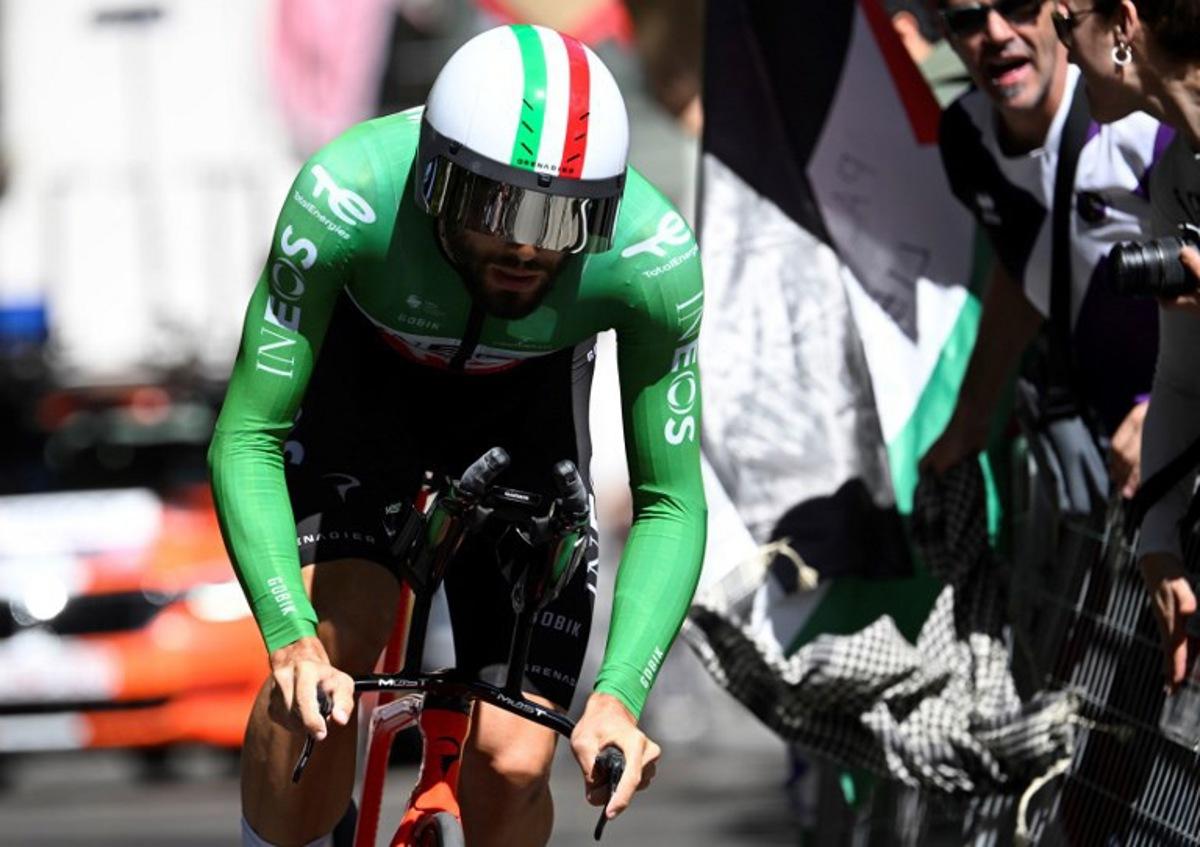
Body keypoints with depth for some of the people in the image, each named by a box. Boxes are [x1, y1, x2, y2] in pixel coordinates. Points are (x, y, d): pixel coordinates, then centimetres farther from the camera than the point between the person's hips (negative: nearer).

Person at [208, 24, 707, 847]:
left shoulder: (654, 258, -35)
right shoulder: (346, 199, -39)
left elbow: (671, 503, -24)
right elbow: (245, 439, -32)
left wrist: (619, 694, -39)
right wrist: (291, 639, -45)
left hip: (525, 405, 1)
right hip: (363, 372, -1)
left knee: (513, 764, -10)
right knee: (331, 653, -27)